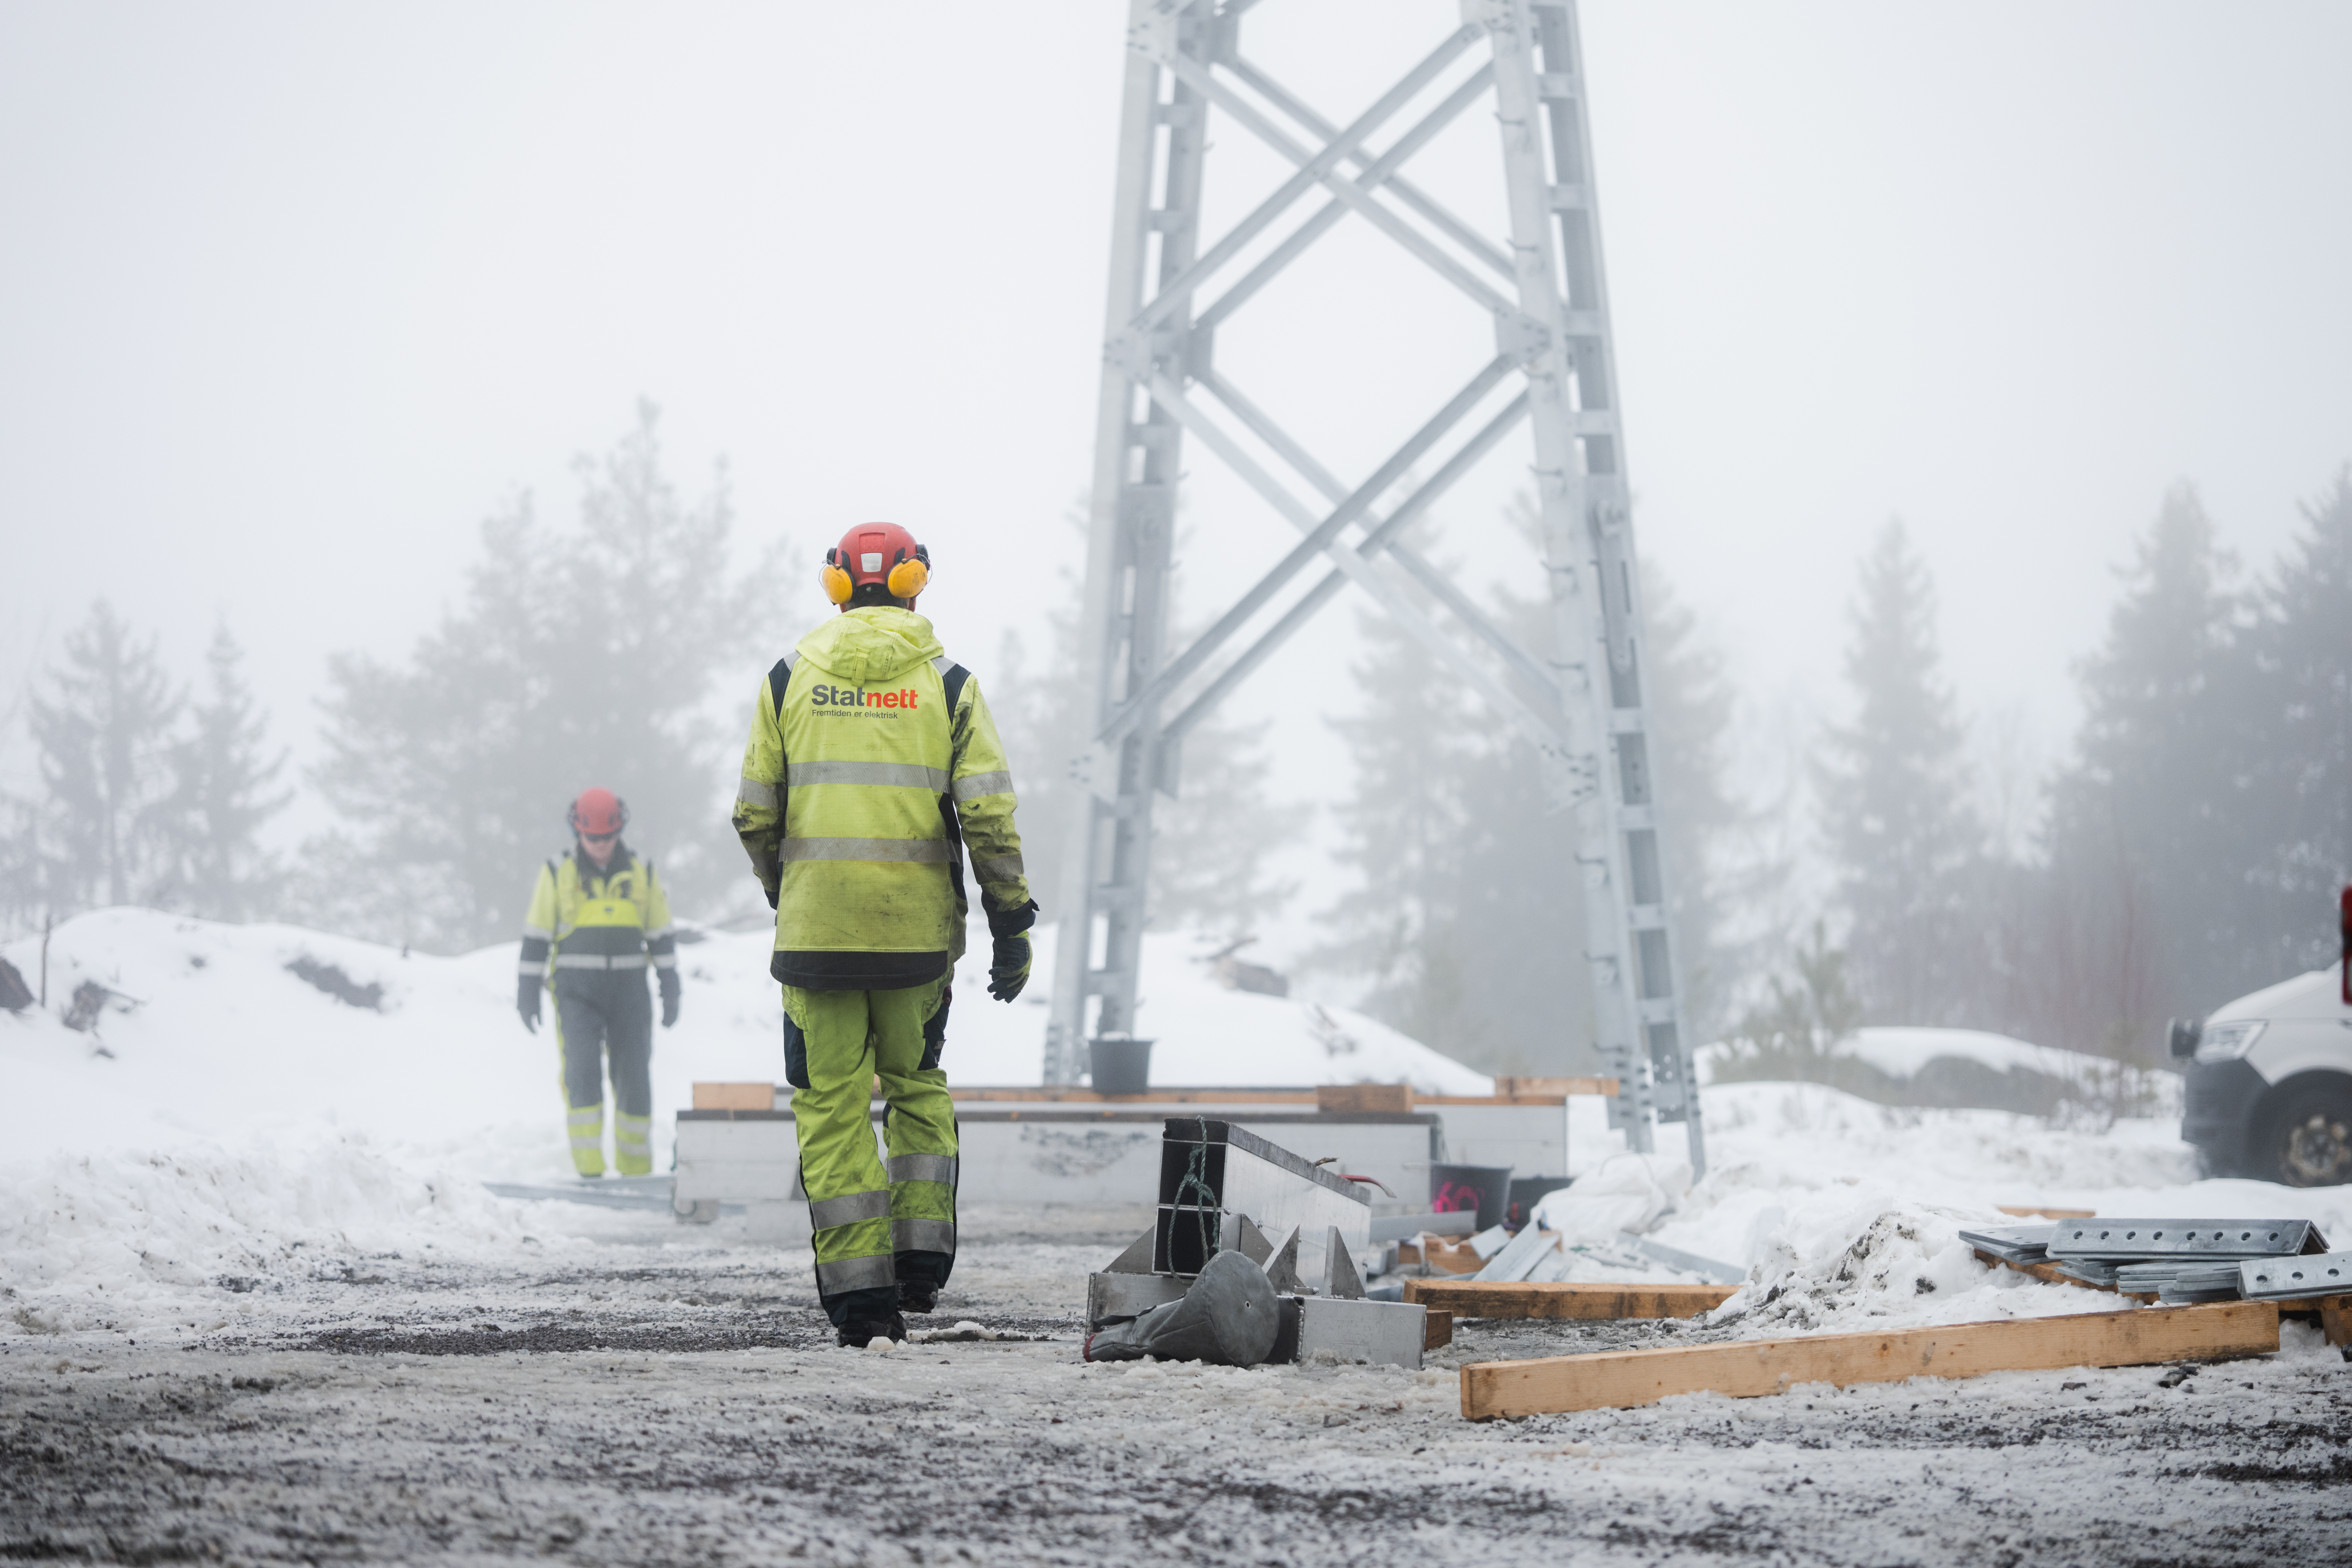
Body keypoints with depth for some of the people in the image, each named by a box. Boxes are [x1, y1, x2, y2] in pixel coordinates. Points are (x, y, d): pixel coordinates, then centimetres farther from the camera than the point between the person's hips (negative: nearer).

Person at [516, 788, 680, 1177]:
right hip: (577, 994, -2)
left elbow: (662, 936, 8)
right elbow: (536, 937, 3)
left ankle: (636, 1171, 12)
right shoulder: (557, 875, 0)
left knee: (634, 1081, 1)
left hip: (629, 994, 2)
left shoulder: (642, 874, 5)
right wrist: (527, 994, 0)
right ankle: (589, 1169, -15)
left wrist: (671, 991, 3)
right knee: (582, 1073, -16)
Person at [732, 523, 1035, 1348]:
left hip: (816, 925, -1)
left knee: (833, 1100, 4)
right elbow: (988, 814, -5)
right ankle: (921, 1257, 14)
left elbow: (755, 814, 4)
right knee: (917, 1083, 21)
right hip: (918, 928, 1)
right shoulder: (947, 682, 2)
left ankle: (860, 1287, -3)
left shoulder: (791, 677, 4)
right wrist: (1011, 923, 1)